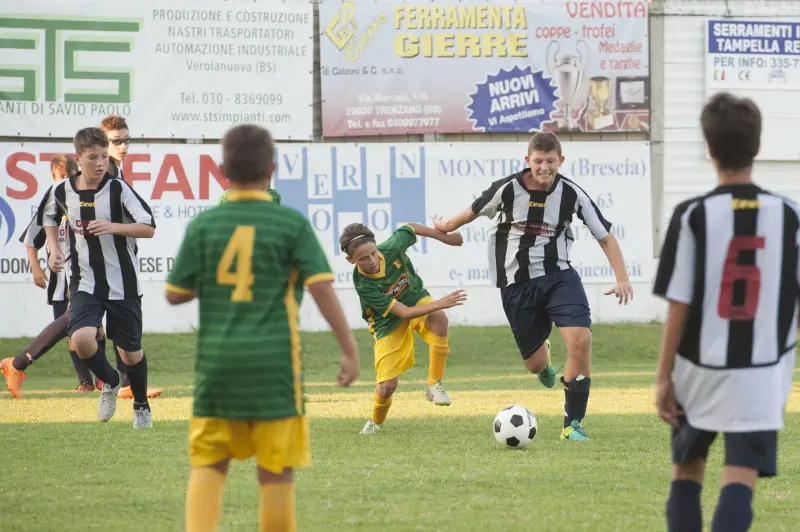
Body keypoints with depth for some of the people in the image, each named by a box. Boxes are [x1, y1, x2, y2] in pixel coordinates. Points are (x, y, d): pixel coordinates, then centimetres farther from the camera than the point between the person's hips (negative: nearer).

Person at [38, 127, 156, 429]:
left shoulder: (118, 189, -12)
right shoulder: (62, 192, -3)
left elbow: (149, 228, -12)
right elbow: (49, 218, 19)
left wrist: (113, 227, -27)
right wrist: (54, 249, 3)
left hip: (122, 284, -1)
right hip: (85, 283, 1)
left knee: (130, 350, 10)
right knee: (81, 338, -22)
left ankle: (141, 406, 37)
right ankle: (110, 382, 9)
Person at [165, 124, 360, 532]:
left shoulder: (203, 226, 2)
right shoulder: (292, 224, -3)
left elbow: (175, 294, 4)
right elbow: (321, 288, -8)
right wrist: (349, 350, -4)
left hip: (217, 360, 2)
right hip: (274, 360, -2)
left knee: (208, 464, 8)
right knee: (276, 470, 5)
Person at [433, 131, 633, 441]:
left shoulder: (571, 194, -8)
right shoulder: (508, 189, -10)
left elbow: (605, 236, -1)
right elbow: (474, 211, 11)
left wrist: (622, 279, -11)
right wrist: (446, 227, 28)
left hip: (558, 275, 0)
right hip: (517, 284, 0)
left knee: (581, 339, -24)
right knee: (535, 364, 4)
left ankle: (573, 423, -11)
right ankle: (544, 360, 49)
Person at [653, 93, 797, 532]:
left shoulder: (693, 216, -7)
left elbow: (678, 306, -7)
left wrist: (663, 377, 0)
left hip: (699, 369, 0)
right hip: (762, 374, 0)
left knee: (686, 469, 20)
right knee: (739, 480, -5)